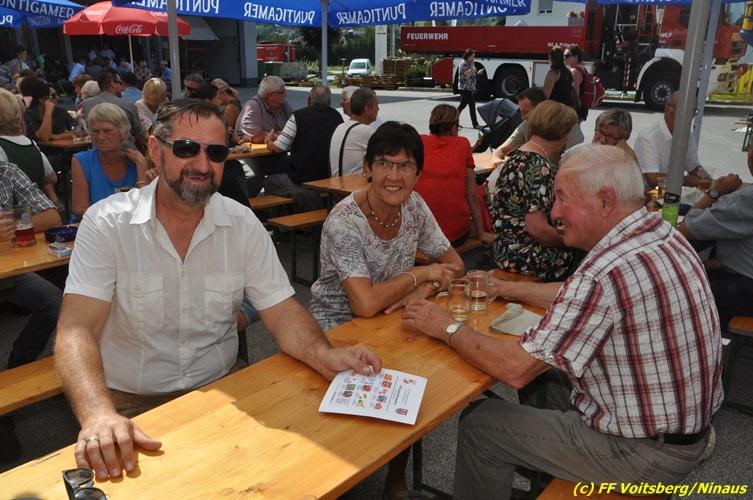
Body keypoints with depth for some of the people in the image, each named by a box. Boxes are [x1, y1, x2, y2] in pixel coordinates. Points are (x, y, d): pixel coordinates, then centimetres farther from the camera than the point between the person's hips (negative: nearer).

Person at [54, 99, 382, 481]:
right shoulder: (107, 223, -11)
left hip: (221, 387, 2)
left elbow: (282, 312, -6)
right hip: (131, 402, -2)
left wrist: (323, 355, -27)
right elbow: (77, 328, -20)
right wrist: (98, 415, -38)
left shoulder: (243, 225, -3)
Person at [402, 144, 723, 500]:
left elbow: (515, 369, -24)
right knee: (543, 374, 23)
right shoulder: (663, 236, -1)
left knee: (479, 424, 0)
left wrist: (448, 329, -10)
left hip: (647, 452, -9)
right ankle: (540, 471, 40)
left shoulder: (608, 272, -30)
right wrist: (505, 288, 14)